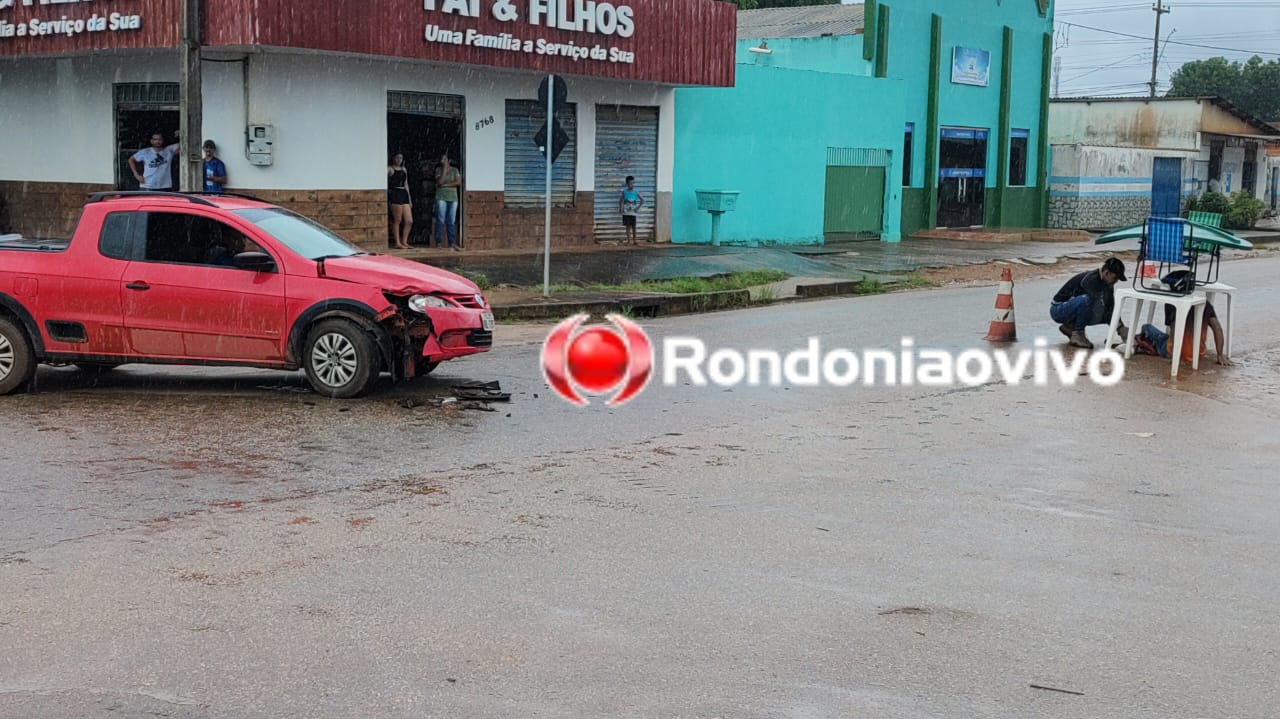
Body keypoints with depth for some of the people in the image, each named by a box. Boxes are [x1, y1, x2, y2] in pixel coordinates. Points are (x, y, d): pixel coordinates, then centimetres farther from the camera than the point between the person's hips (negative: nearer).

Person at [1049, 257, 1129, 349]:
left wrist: (1122, 327, -13)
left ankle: (1070, 326, 9)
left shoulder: (1107, 284, -1)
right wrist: (1121, 328, -32)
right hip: (1058, 310, -9)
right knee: (1086, 300, -36)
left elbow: (1111, 309, 1)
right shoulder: (1091, 280, -27)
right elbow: (1099, 307, -32)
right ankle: (1077, 335, -18)